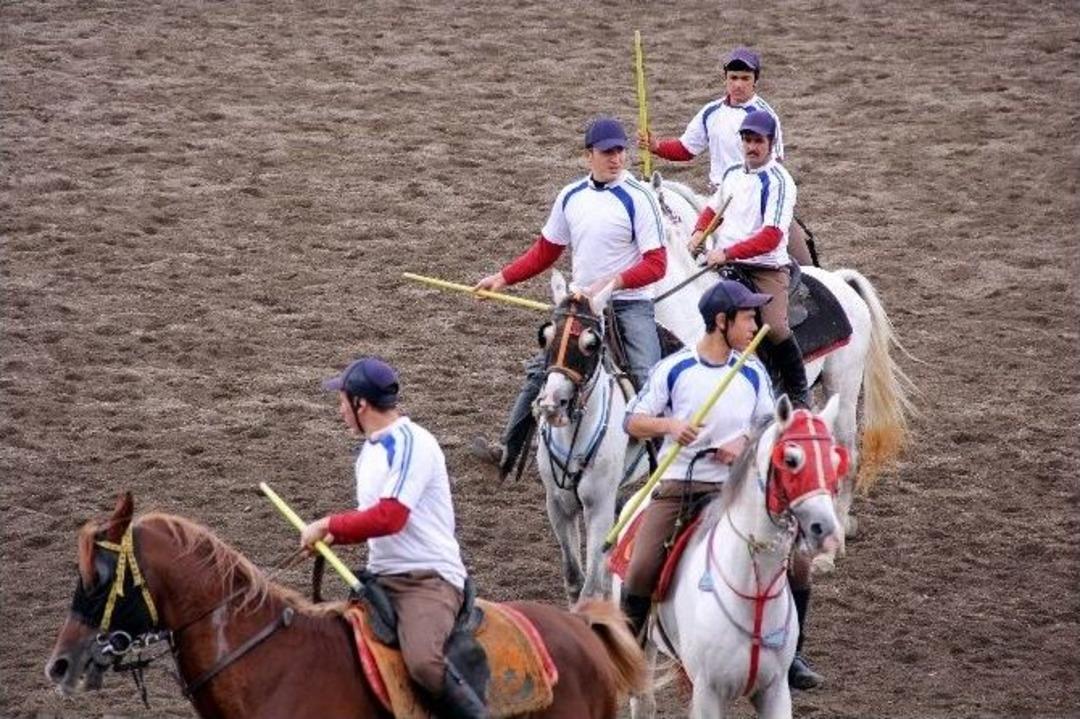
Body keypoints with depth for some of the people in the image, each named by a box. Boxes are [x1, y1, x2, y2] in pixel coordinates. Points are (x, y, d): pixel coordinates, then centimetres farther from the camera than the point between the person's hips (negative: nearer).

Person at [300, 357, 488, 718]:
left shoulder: (410, 442, -13)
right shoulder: (372, 448, 16)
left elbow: (389, 517, -23)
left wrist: (329, 524, -13)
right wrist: (330, 537, 10)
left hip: (429, 578, -10)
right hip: (382, 577, 10)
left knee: (422, 661, -34)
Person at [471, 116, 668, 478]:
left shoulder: (637, 198, -11)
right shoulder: (571, 197, 6)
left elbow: (656, 264, -14)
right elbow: (545, 251, 17)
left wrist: (614, 282, -27)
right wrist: (503, 278, 9)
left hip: (628, 305, -5)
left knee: (649, 380, -19)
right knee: (540, 371, 11)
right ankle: (507, 451, 24)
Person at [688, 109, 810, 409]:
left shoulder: (777, 181, -11)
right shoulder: (733, 174, 12)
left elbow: (771, 236, -20)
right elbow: (713, 207, 30)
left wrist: (727, 253, -26)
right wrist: (700, 231, 7)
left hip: (766, 269, -7)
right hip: (726, 266, 7)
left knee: (775, 328, -25)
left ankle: (800, 397, -10)